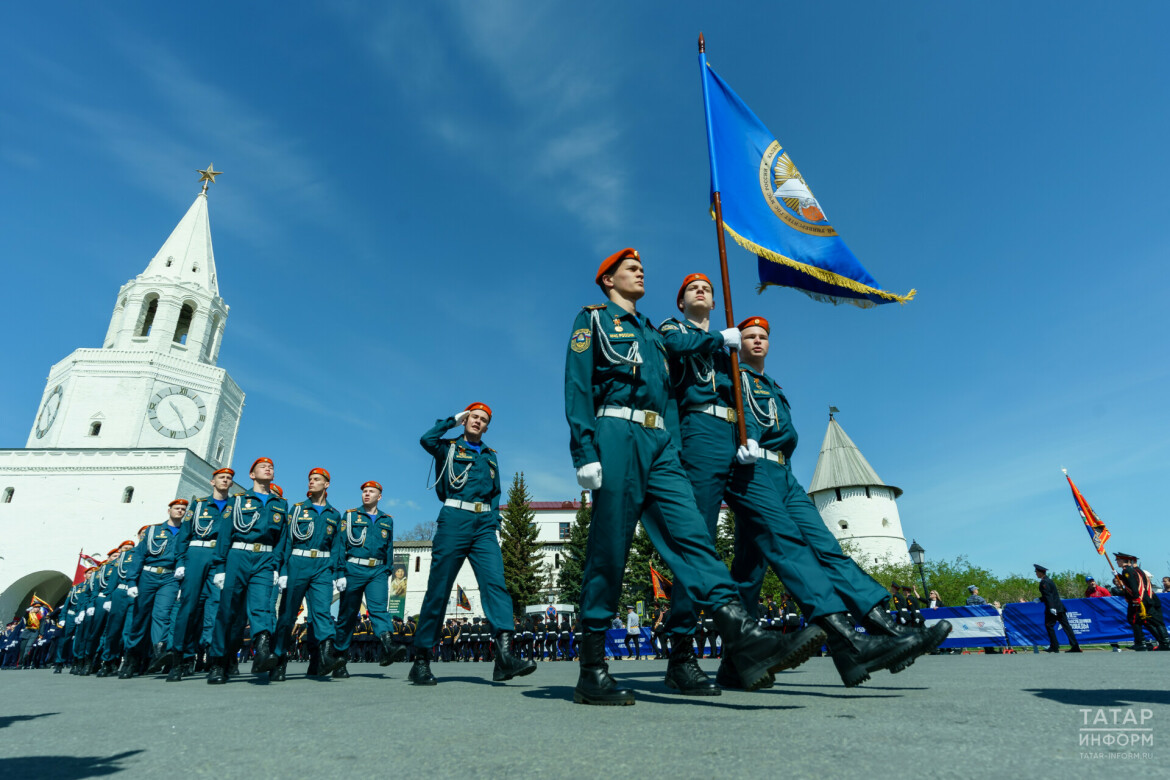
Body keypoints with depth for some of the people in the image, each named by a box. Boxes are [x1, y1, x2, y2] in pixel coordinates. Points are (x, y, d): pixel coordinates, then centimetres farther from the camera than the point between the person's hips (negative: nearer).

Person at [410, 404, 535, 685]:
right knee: (439, 587, -2)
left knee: (495, 582, -14)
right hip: (455, 520, -3)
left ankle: (504, 656, -25)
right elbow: (426, 439, -11)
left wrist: (494, 522, 11)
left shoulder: (490, 456, 22)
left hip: (484, 525, 3)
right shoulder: (449, 448, 11)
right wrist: (453, 419, 1)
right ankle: (420, 660, 10)